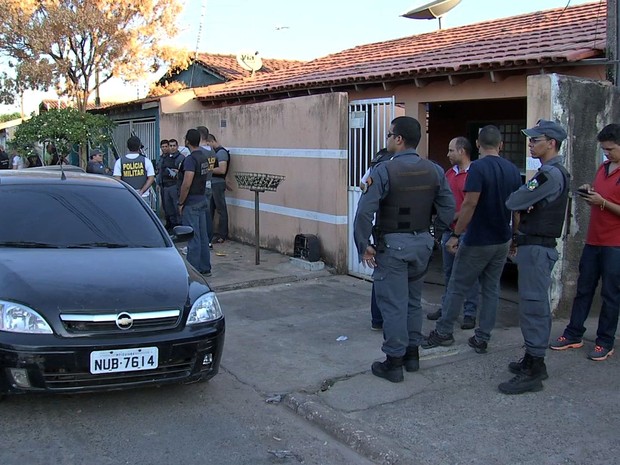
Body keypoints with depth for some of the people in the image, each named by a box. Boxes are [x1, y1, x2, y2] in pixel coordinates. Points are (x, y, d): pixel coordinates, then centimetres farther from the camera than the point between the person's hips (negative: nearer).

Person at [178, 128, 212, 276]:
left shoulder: (190, 159, -17)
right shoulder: (204, 158, 11)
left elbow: (186, 184, -22)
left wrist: (180, 203, -13)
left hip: (191, 203, -9)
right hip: (202, 200, 9)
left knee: (193, 237, -4)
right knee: (203, 236, 12)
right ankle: (205, 268, 18)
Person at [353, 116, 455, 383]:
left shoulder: (384, 171, -15)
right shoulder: (434, 171, 2)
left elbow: (365, 212, -20)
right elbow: (448, 210, 2)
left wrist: (363, 245, -11)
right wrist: (433, 233, 13)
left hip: (392, 244, -6)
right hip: (422, 243, 6)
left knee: (393, 304, 2)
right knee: (414, 300, 19)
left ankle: (394, 363, 9)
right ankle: (412, 354, 30)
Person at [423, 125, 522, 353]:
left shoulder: (478, 167, -17)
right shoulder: (513, 170, 4)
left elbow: (470, 204, -22)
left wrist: (456, 235, -16)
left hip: (477, 241, -6)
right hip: (502, 240, 6)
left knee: (457, 287, 6)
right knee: (491, 289, 11)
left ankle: (443, 332, 16)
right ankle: (482, 338, 16)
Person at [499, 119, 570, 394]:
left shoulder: (551, 174, -17)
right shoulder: (553, 173, 17)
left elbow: (514, 203, -20)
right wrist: (520, 237, 14)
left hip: (537, 248, -11)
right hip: (535, 245, 11)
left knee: (533, 307, -7)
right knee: (535, 305, 16)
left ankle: (532, 373, -2)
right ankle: (533, 361, 26)